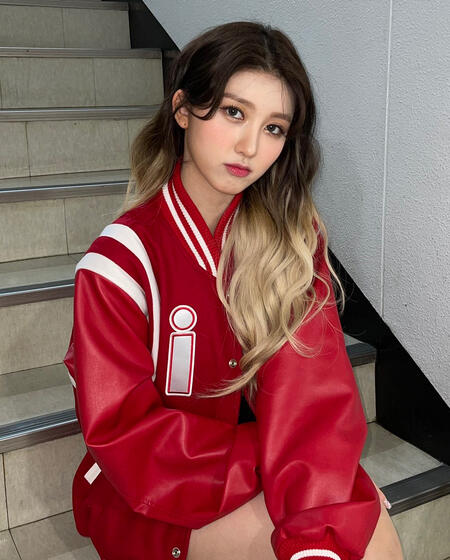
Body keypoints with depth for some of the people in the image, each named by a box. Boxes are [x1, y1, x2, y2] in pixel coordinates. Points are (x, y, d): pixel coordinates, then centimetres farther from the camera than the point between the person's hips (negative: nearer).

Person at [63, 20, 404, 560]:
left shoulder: (293, 238, -4)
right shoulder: (120, 260, -14)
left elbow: (314, 389, -14)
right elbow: (125, 435, -13)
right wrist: (271, 461, -20)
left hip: (257, 474, 3)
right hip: (148, 500, -3)